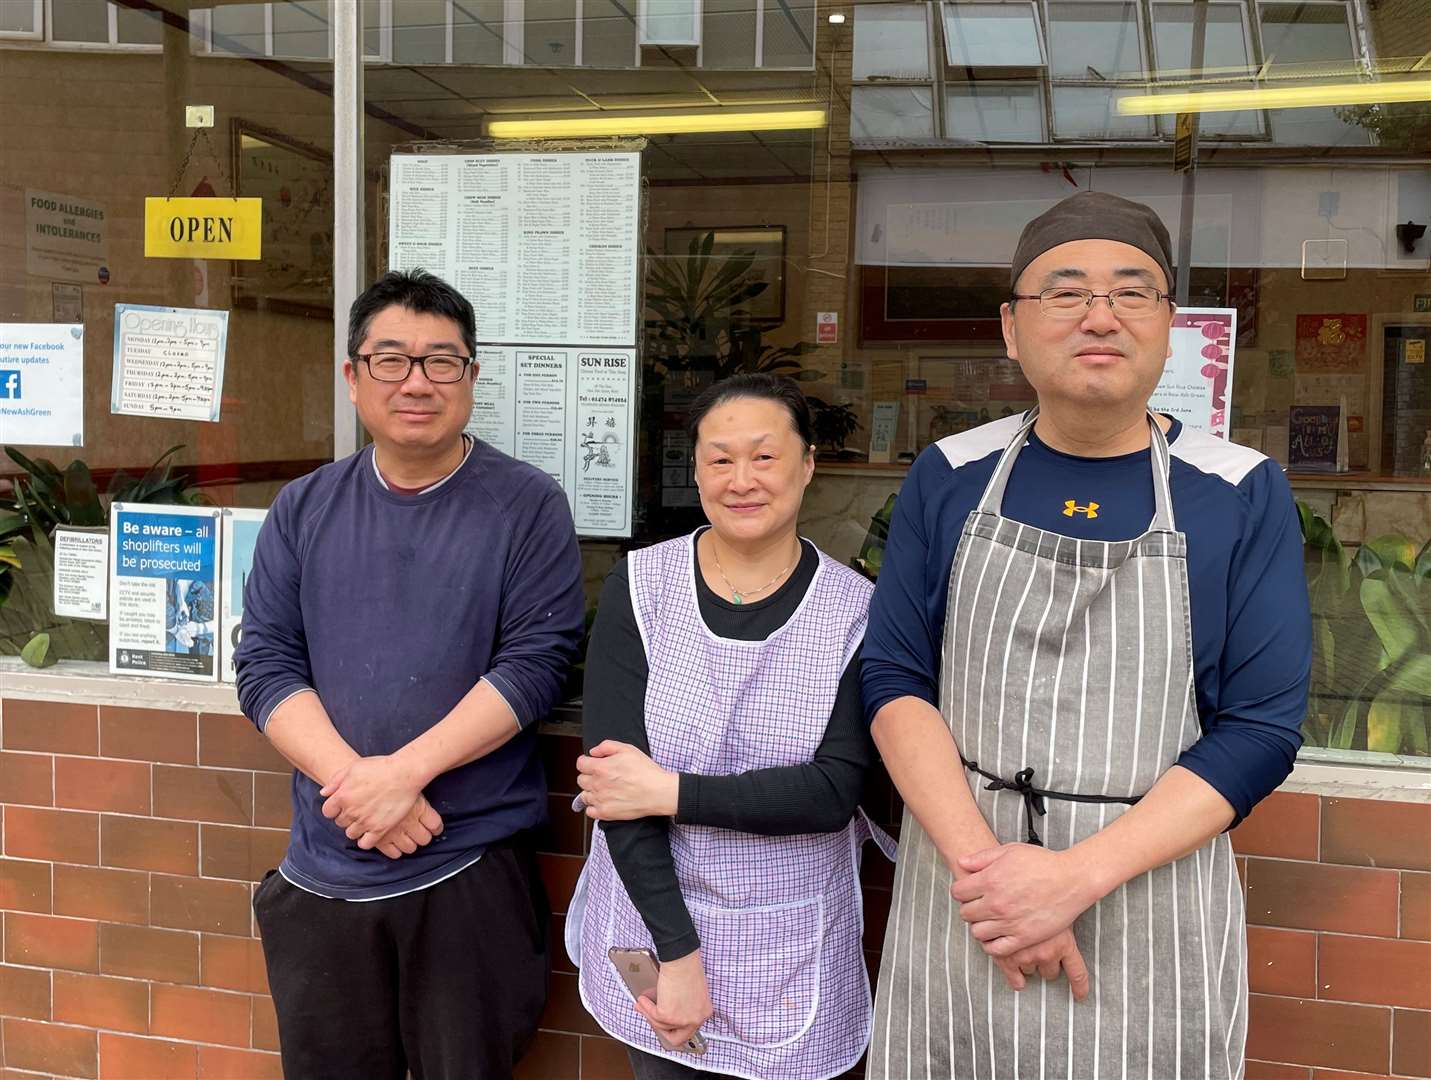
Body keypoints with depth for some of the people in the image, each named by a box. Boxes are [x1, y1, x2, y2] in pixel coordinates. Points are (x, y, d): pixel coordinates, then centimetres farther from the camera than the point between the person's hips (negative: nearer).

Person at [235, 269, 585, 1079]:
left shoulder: (527, 505, -5)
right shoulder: (303, 510, 5)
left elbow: (537, 662, -12)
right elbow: (265, 665, 0)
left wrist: (405, 771, -20)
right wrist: (354, 779, -15)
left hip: (473, 870, -3)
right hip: (322, 876, 3)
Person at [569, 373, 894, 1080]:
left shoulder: (855, 612, -8)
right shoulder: (639, 588, -7)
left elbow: (835, 790, -16)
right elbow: (614, 769, -14)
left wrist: (669, 792, -19)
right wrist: (678, 952, -17)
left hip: (789, 950, 0)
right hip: (651, 920, 1)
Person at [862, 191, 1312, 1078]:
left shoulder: (1246, 495, -4)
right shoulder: (949, 479, 1)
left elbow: (1264, 725, -8)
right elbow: (895, 675, -2)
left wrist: (1077, 877, -17)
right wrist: (982, 862, -15)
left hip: (1152, 926, -1)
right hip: (960, 901, 2)